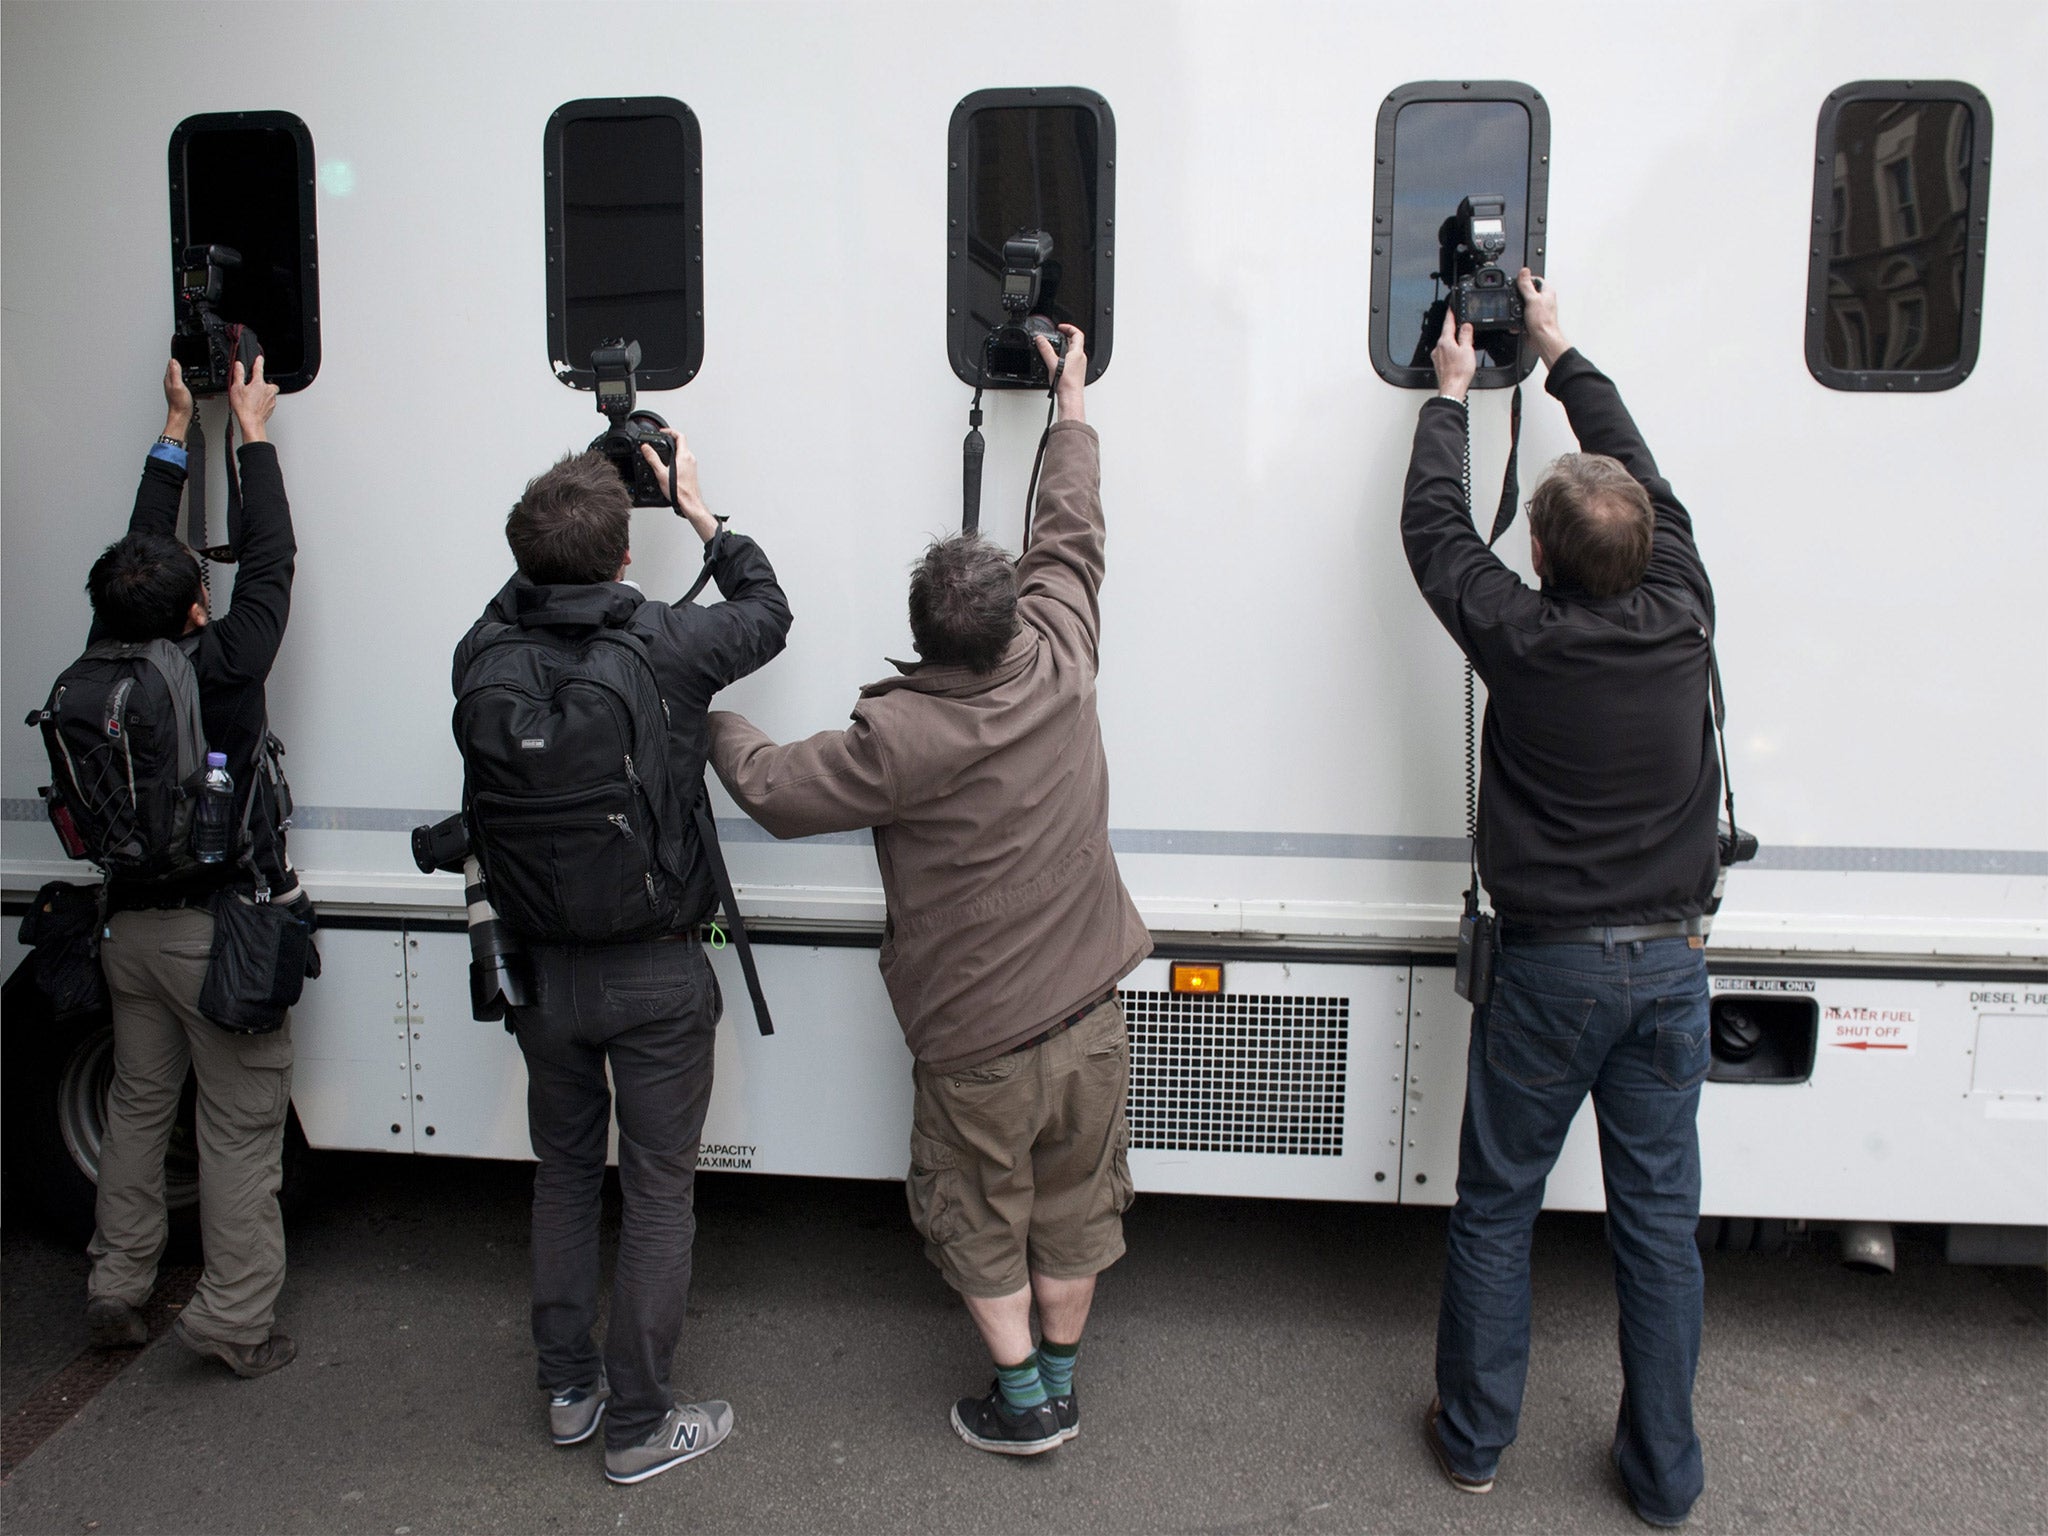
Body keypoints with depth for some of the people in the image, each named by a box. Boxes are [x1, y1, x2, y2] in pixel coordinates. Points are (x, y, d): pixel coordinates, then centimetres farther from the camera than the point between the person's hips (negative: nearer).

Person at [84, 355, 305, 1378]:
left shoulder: (104, 667, -3)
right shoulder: (221, 667, -19)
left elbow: (142, 548, 10)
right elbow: (268, 559, -7)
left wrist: (176, 430, 17)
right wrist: (253, 431, 4)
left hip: (131, 925, 6)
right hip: (218, 930, -6)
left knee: (137, 1103, 19)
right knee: (241, 1121, 3)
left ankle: (115, 1288, 29)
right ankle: (235, 1319, 9)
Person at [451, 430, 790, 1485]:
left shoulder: (484, 657, -8)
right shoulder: (668, 645, -15)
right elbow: (767, 610, 6)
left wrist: (560, 535, 18)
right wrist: (696, 508, 15)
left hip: (540, 970, 4)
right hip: (656, 977, -3)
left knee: (564, 1170, 20)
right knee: (658, 1191, 8)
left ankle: (568, 1388, 34)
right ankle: (637, 1427, 18)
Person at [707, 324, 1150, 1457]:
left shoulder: (900, 735, -25)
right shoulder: (1060, 664, -10)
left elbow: (778, 792, -12)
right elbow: (1070, 534, 6)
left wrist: (715, 726, 9)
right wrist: (1072, 405, 19)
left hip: (977, 1043, -5)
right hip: (1086, 1016, 5)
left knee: (979, 1220, 18)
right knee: (1070, 1210, 20)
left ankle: (1021, 1402, 28)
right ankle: (1060, 1385, 37)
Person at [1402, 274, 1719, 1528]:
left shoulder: (1521, 637, -14)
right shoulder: (1682, 617, -5)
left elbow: (1434, 521, 3)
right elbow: (1649, 481, 12)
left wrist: (1452, 392, 19)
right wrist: (1560, 354, 24)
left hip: (1552, 966, -3)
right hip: (1670, 963, 4)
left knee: (1497, 1208, 12)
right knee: (1660, 1218, 12)